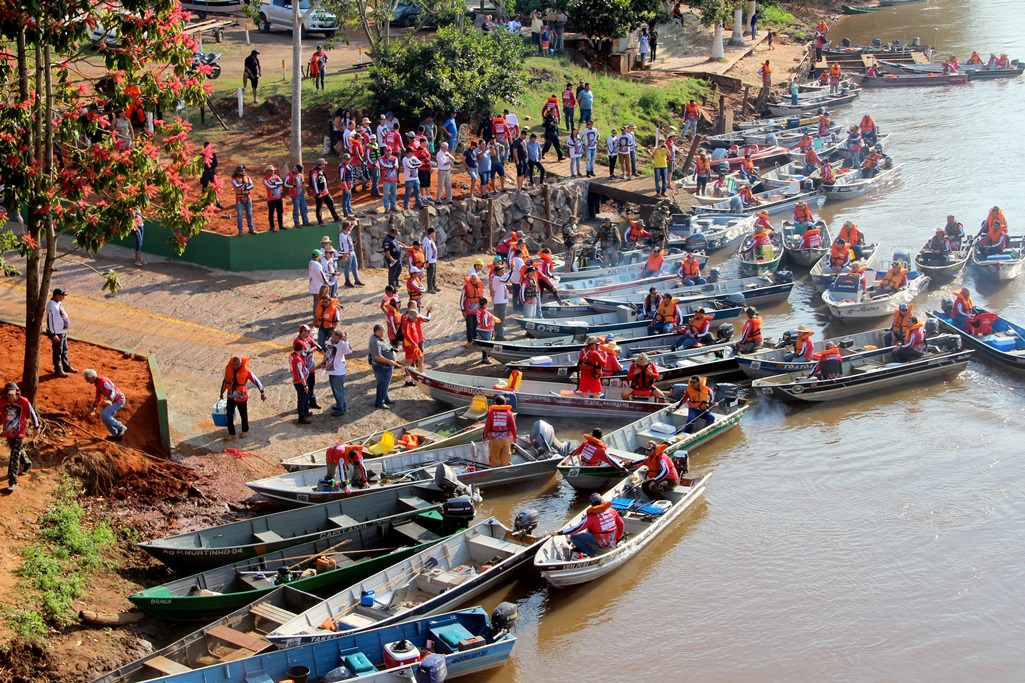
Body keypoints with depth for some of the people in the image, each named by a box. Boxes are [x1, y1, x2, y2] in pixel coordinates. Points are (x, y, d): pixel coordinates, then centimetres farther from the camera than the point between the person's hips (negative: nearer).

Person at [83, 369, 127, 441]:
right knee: (106, 417, 13)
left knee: (103, 414, -18)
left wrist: (110, 400, -56)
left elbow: (112, 391, -38)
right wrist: (94, 407, 27)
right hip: (114, 400, 10)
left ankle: (121, 427, -10)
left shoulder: (102, 382, -24)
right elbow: (98, 396, 24)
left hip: (118, 400, -10)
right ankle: (116, 435, 24)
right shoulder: (97, 383, 9)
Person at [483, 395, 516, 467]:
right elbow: (513, 427, 2)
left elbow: (487, 426, -1)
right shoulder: (509, 413, -2)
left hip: (494, 438, -1)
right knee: (505, 459, 9)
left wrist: (485, 436, 14)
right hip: (506, 439, 1)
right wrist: (514, 437, 17)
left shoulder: (491, 412, -4)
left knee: (494, 458, 10)